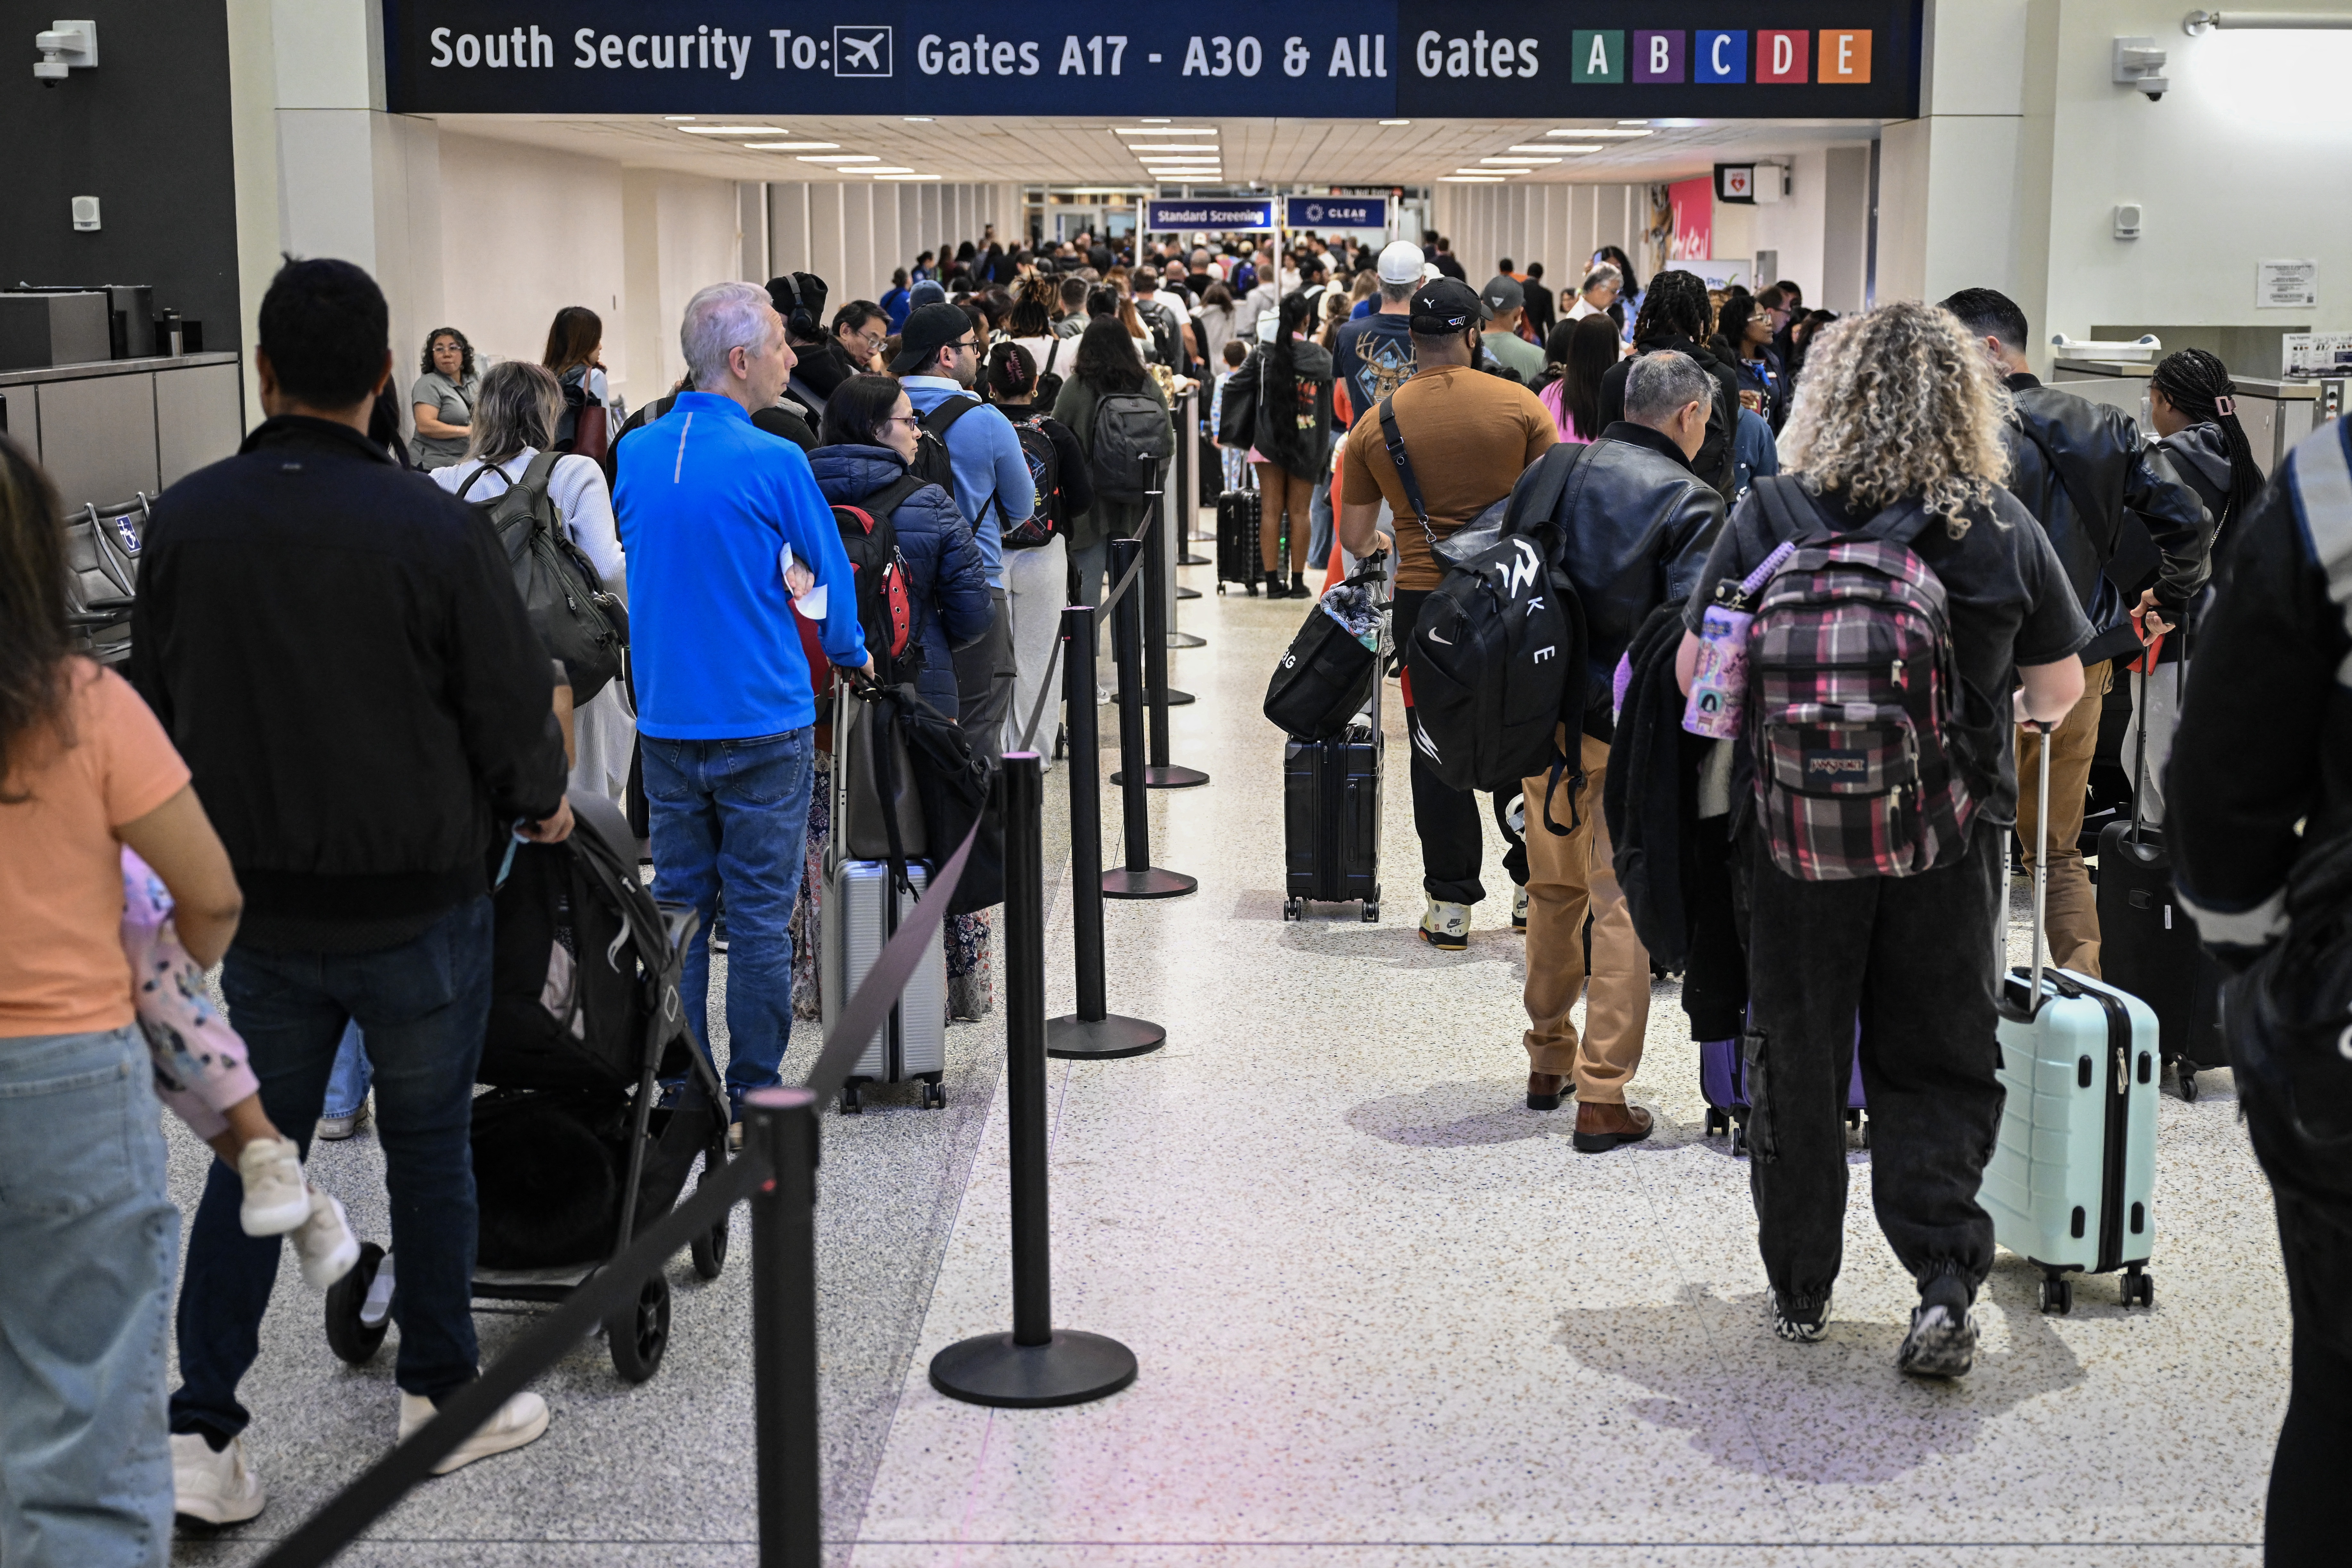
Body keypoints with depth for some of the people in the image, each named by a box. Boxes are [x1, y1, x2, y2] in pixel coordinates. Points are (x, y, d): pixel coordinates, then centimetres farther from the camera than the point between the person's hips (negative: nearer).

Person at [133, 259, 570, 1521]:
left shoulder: (183, 521, -5)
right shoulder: (433, 530, -17)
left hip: (257, 899, 3)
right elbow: (513, 709, -10)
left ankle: (200, 1431, 10)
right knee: (427, 1145, 13)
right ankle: (441, 1397, 26)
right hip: (419, 898, -3)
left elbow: (157, 706, 7)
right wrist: (541, 805, 12)